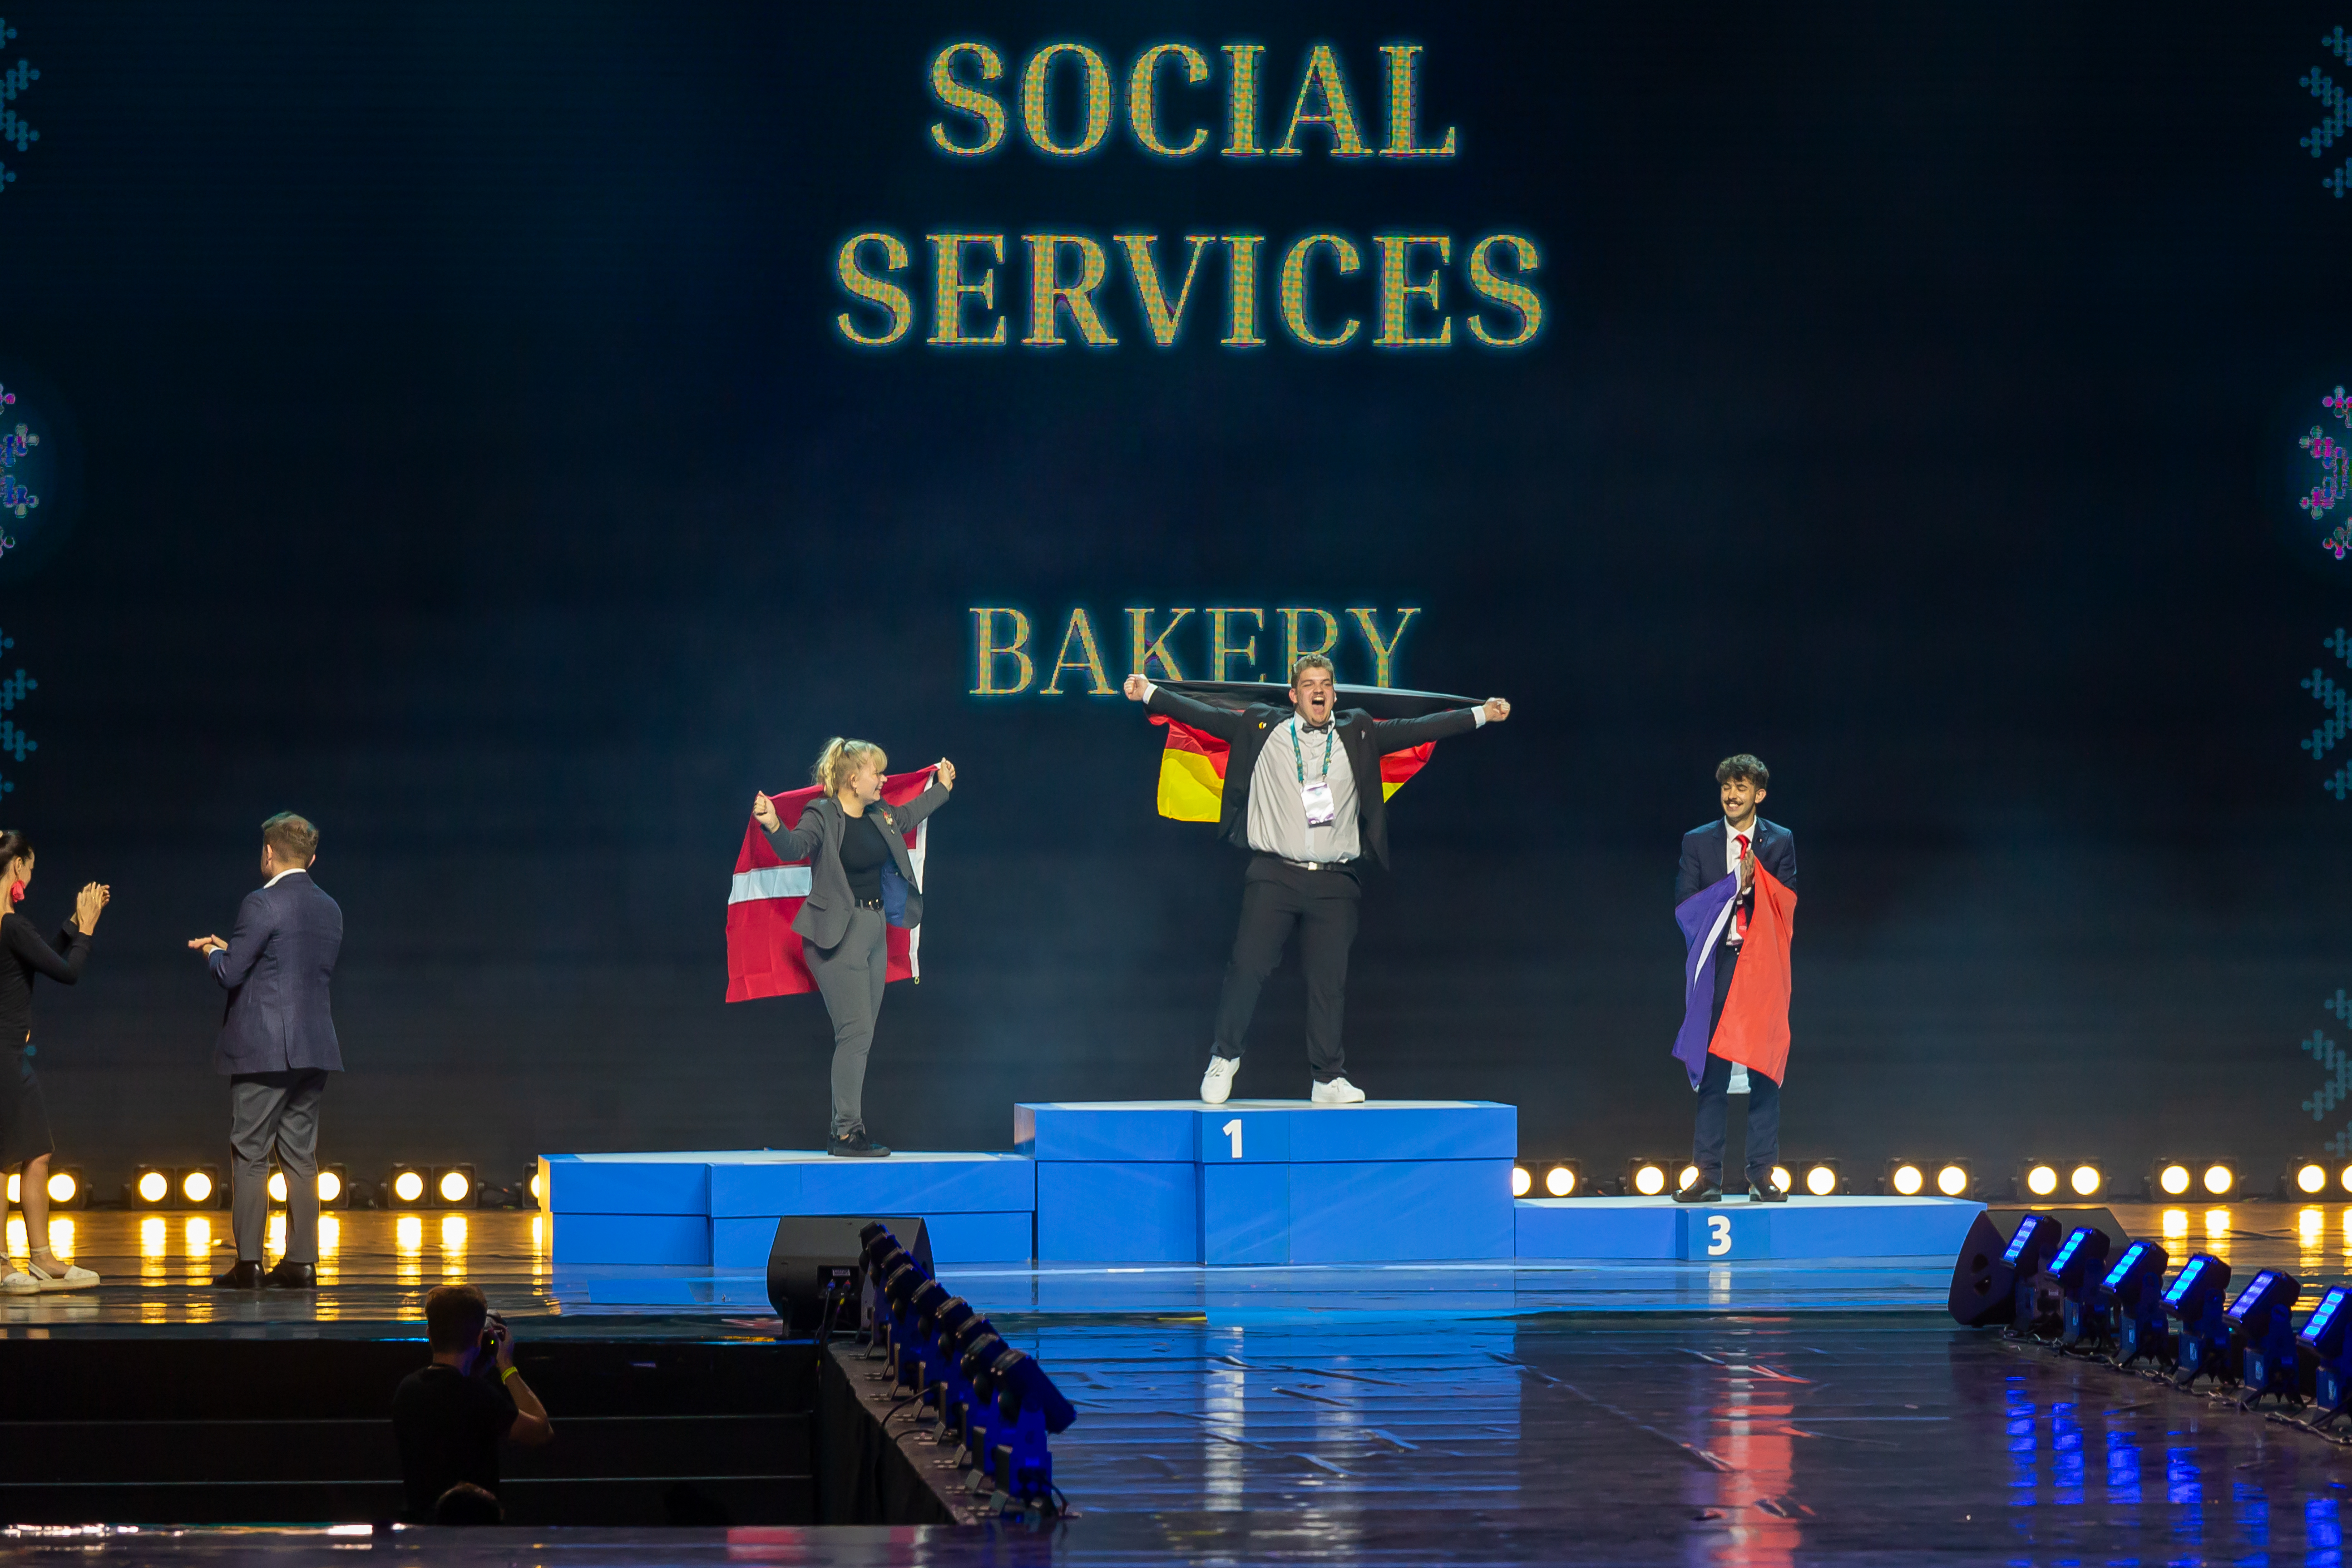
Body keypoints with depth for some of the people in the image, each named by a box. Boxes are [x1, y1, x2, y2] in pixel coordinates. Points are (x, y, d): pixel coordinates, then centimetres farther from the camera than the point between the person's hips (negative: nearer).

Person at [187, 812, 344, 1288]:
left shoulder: (263, 904, -12)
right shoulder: (330, 910, 12)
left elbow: (230, 974, -13)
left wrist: (214, 952, 11)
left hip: (262, 1048, -7)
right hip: (314, 1049, 7)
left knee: (249, 1156, -2)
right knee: (301, 1157, 9)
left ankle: (248, 1263, -4)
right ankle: (302, 1262, 7)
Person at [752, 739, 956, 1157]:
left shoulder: (881, 815, 10)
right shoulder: (823, 817, -14)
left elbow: (910, 815, 32)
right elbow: (794, 847, -31)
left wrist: (942, 787, 45)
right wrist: (774, 826, -52)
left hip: (874, 930, 8)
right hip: (839, 933, -8)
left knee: (860, 1035, 9)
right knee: (856, 1030, -13)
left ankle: (845, 1130, 14)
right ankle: (847, 1131, -11)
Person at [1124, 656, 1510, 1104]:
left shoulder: (1357, 736, 11)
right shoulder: (1261, 730, 7)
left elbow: (1413, 730, 9)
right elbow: (1207, 717, 6)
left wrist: (1481, 714, 4)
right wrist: (1150, 694, -1)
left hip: (1333, 883, 2)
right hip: (1274, 877, -2)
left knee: (1329, 979, 3)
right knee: (1247, 967, -6)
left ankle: (1329, 1079, 10)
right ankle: (1224, 1057, 12)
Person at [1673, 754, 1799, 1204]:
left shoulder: (1780, 842, 7)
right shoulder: (1698, 842, 8)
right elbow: (1686, 905, 1)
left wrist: (1754, 886, -16)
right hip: (1716, 965, 0)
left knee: (1764, 1073, 1)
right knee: (1712, 1072, -1)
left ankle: (1762, 1175, 4)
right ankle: (1708, 1175, 2)